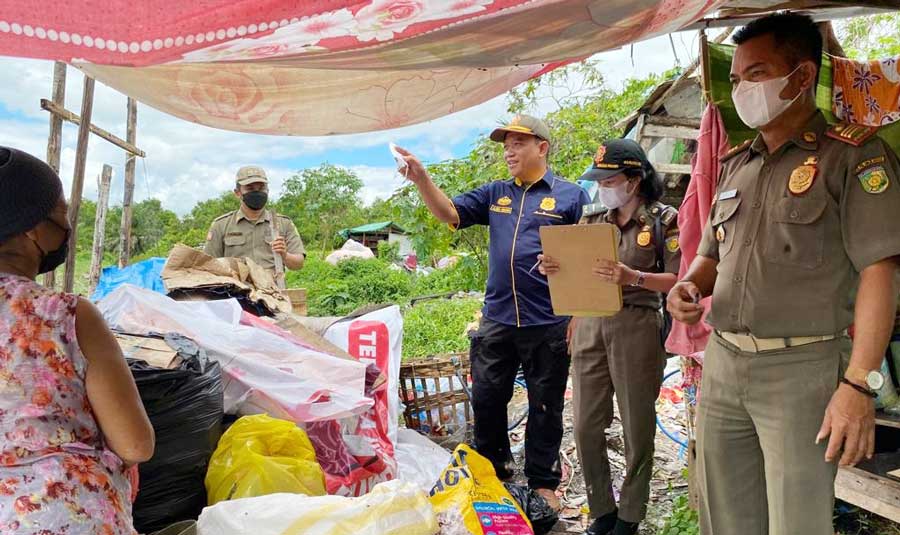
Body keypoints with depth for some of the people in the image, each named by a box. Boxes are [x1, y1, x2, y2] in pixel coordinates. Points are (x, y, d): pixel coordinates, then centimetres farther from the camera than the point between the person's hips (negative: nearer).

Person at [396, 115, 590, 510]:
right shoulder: (495, 193, 12)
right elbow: (450, 214, 4)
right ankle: (491, 471, 34)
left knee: (545, 407, 9)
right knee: (486, 400, 13)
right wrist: (422, 179, -13)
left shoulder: (570, 196, -1)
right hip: (496, 320, 4)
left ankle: (542, 483, 26)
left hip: (548, 324, -4)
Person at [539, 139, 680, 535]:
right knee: (586, 426, 6)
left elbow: (676, 280, -8)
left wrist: (633, 276, -23)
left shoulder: (663, 219, -2)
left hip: (637, 327, -4)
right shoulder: (592, 218, 10)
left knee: (637, 427, 7)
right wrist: (551, 268, -8)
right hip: (590, 325, 4)